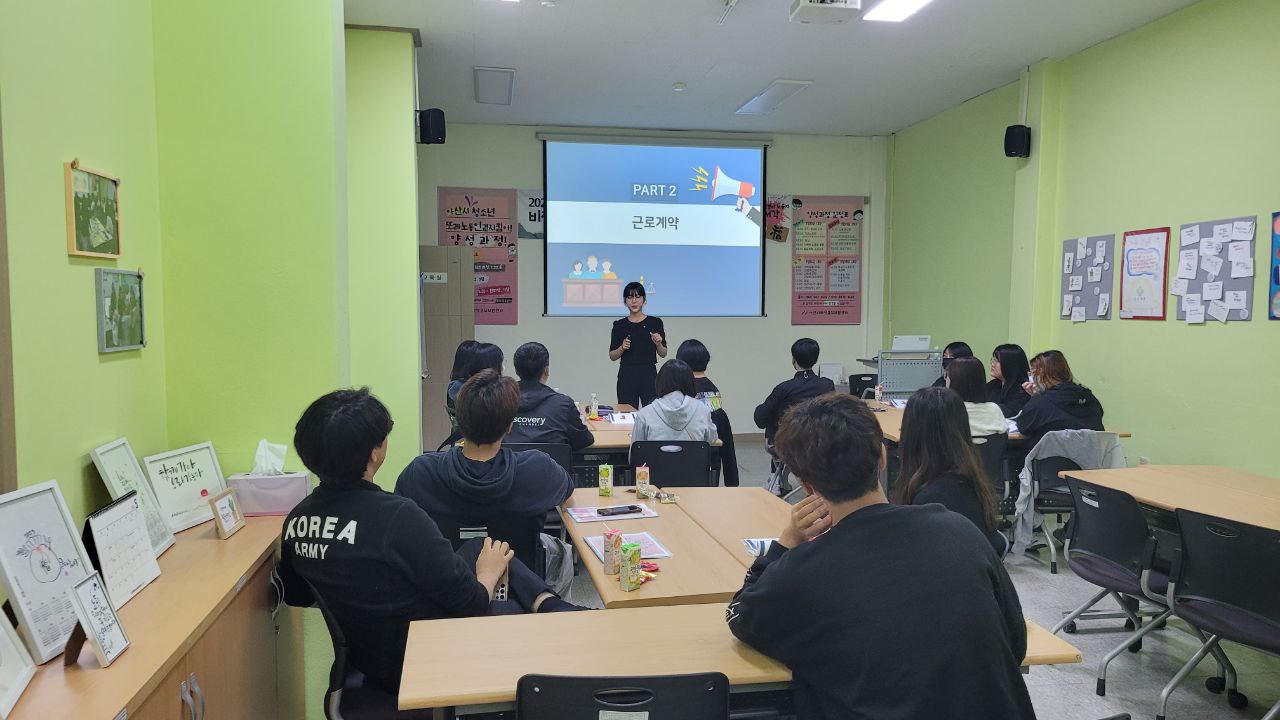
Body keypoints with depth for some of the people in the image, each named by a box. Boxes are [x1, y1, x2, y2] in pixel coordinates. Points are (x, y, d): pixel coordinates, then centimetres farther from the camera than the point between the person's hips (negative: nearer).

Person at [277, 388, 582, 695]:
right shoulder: (397, 517, -32)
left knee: (478, 547, 17)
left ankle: (549, 603, 18)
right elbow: (470, 605, -22)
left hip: (364, 655, 8)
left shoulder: (297, 518, -9)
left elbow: (296, 595, 10)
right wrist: (488, 574, -1)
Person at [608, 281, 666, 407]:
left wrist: (658, 343, -15)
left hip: (649, 375, -1)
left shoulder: (655, 322, 2)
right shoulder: (619, 325, 4)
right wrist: (622, 348, -12)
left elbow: (663, 354, 4)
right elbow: (612, 356, 6)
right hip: (626, 376, 1)